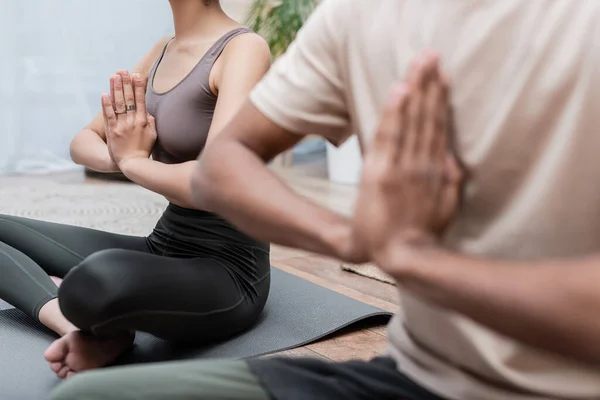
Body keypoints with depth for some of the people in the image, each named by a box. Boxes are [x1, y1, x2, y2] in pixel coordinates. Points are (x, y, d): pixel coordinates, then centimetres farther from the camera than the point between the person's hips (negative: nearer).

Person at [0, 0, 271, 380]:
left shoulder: (243, 48, -15)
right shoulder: (163, 51, 10)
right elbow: (84, 141, 14)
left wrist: (133, 160, -9)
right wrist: (119, 156, -11)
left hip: (226, 269, -9)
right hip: (164, 249, 9)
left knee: (99, 278, -40)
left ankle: (98, 326, -8)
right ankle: (81, 323, -11)